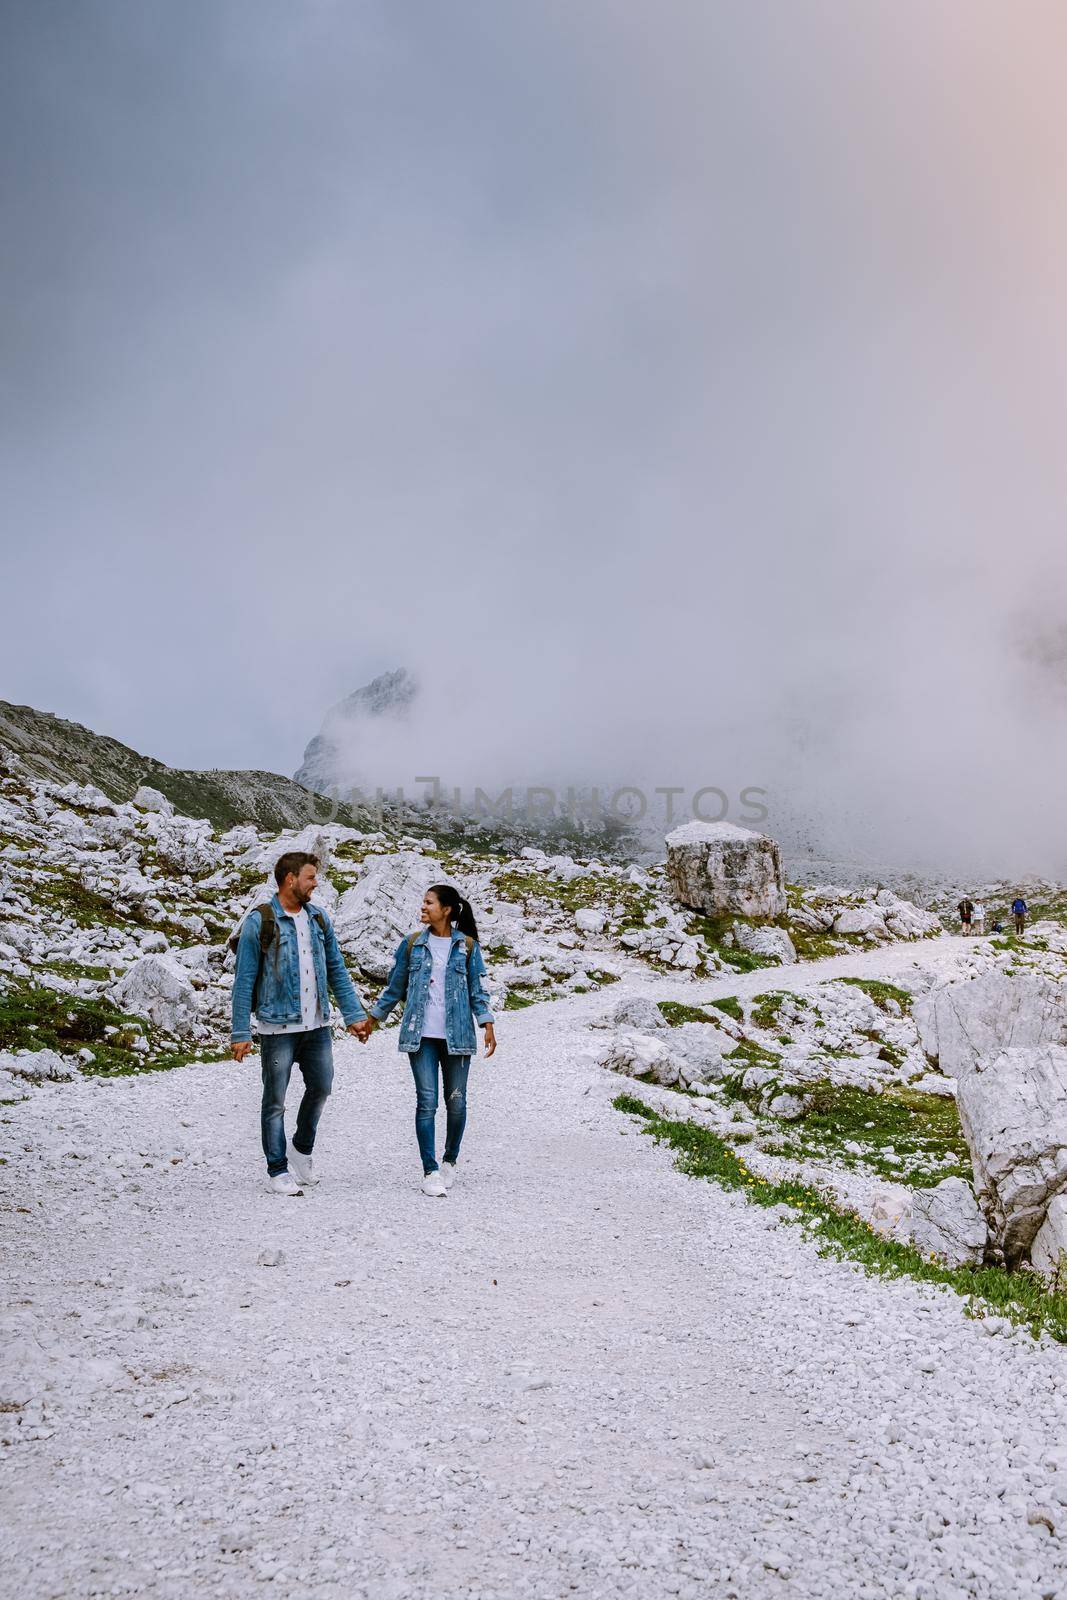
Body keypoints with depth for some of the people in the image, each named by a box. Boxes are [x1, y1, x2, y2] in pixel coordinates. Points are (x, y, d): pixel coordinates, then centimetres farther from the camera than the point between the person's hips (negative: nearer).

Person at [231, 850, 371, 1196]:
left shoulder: (319, 918, 8)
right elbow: (244, 981, -9)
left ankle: (302, 1150, 37)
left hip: (317, 1025, 6)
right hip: (278, 1027, -5)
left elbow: (337, 970, 13)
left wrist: (354, 1015, 8)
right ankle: (277, 1170, 18)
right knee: (275, 1100, 5)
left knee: (320, 1088, 14)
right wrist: (240, 1032, -12)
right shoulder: (260, 921, -9)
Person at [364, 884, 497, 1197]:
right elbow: (395, 987, 14)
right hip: (421, 1035, 0)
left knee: (456, 1102, 6)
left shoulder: (467, 947, 2)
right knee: (427, 1102, -5)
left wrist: (487, 1025, -3)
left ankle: (450, 1160, 27)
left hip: (456, 1036, 0)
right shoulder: (411, 945, 5)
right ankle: (430, 1171, -1)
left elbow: (476, 990, 6)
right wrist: (374, 1018, 17)